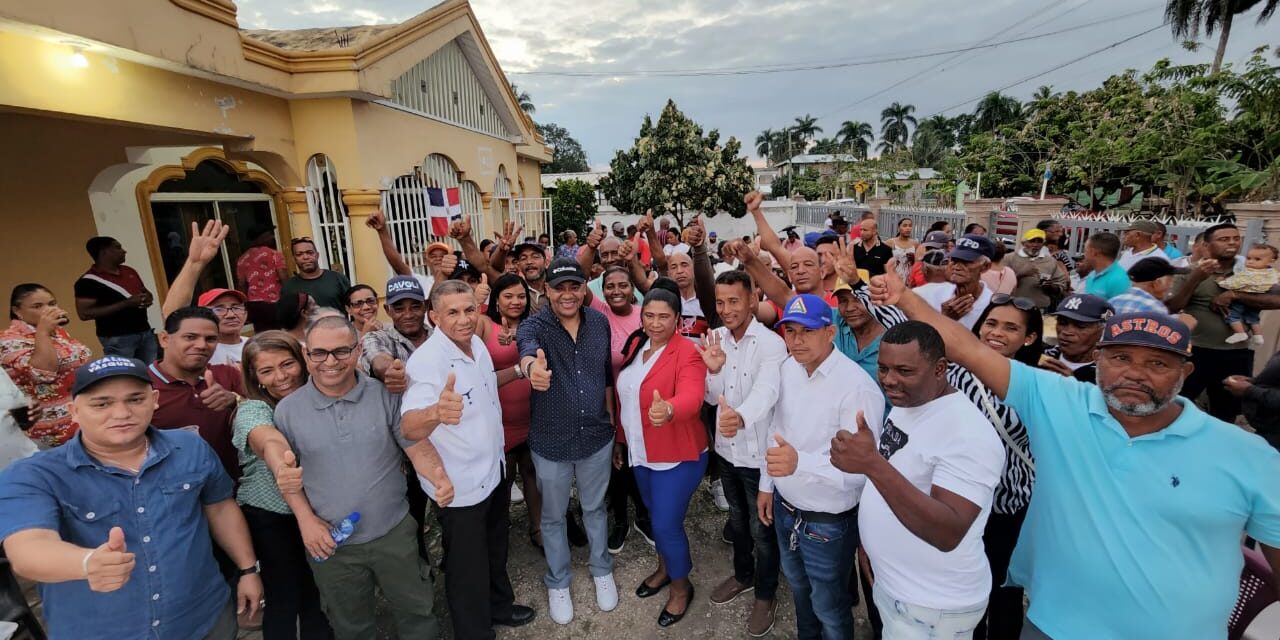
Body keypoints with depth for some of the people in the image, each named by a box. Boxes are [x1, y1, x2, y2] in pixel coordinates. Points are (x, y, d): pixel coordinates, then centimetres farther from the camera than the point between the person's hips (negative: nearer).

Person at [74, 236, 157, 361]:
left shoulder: (129, 271, 11)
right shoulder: (89, 281, -10)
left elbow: (146, 292, 23)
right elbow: (84, 313, -16)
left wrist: (148, 299, -3)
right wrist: (126, 303, -22)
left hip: (145, 332, 6)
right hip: (118, 338, -6)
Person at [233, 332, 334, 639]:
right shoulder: (252, 410, -17)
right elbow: (270, 442, -40)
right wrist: (281, 468, -59)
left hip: (317, 511, 3)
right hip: (270, 518, -3)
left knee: (319, 595, 14)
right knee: (285, 597, 7)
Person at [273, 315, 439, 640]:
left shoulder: (386, 395, -10)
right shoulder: (288, 409, -7)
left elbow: (417, 446, -10)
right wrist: (305, 519, -7)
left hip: (394, 533, 0)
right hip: (331, 544, 1)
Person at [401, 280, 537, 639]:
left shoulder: (477, 343, -3)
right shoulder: (427, 360, -28)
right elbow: (409, 427, -47)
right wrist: (436, 412, -66)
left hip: (494, 471, 8)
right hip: (460, 486, -8)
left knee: (495, 551, 28)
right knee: (467, 568, 13)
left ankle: (499, 606, 52)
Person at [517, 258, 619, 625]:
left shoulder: (600, 322, -4)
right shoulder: (534, 325, -15)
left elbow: (606, 374, 6)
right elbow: (527, 347, -40)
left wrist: (611, 422, 9)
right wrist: (532, 367, -64)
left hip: (597, 437, 2)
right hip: (550, 442, -2)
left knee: (595, 508, 23)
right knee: (553, 516, 19)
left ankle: (601, 570, 48)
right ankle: (557, 583, 43)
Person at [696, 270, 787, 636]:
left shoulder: (771, 344, -21)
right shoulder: (715, 338, -2)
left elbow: (766, 391, -38)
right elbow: (713, 398, 0)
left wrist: (741, 416, -59)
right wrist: (714, 370, -21)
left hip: (759, 453, -5)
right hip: (726, 449, 6)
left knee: (762, 529, 14)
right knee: (737, 520, 25)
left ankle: (765, 595, 37)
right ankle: (743, 575, 49)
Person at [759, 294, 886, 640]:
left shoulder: (858, 388, -27)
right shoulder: (788, 368, -4)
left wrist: (800, 462, -46)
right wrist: (766, 484, 12)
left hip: (827, 521, -7)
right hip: (784, 506, 7)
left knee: (828, 606, 17)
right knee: (797, 585, 30)